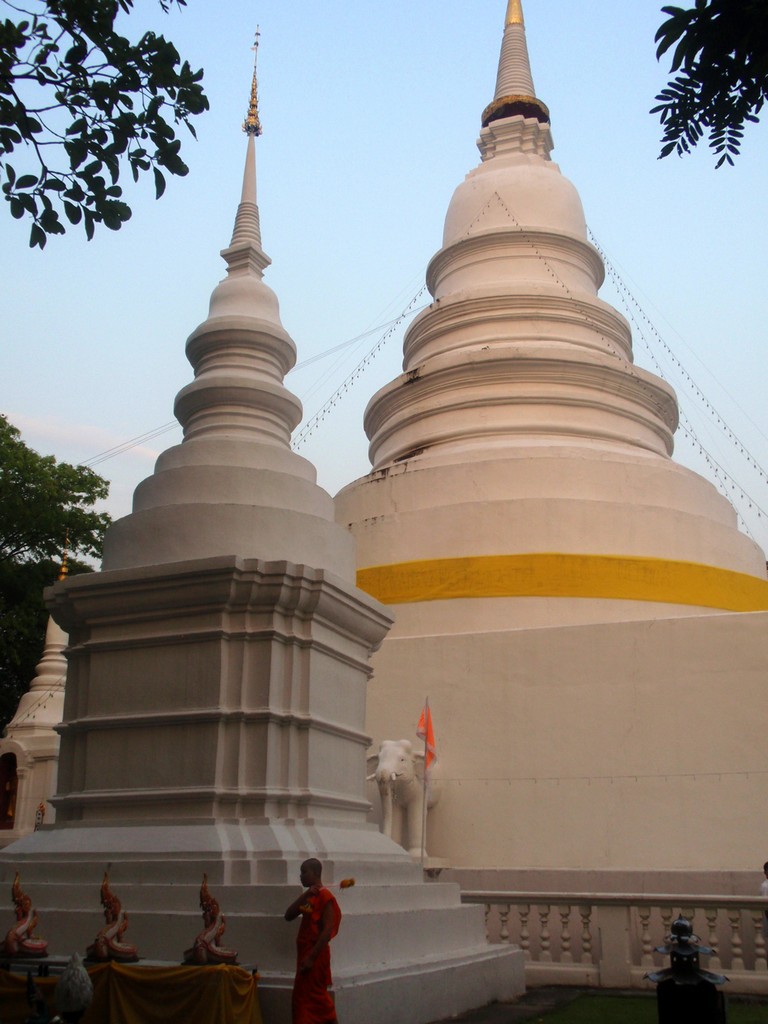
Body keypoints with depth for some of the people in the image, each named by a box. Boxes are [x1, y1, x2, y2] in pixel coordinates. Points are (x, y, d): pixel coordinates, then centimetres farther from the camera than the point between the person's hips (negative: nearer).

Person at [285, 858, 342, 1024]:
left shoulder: (325, 896, -14)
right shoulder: (308, 896, 14)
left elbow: (327, 930, -20)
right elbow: (288, 916, 5)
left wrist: (311, 957, -22)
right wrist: (304, 896, -8)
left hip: (315, 954, -9)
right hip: (305, 952, 9)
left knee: (313, 996, -7)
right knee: (303, 996, 12)